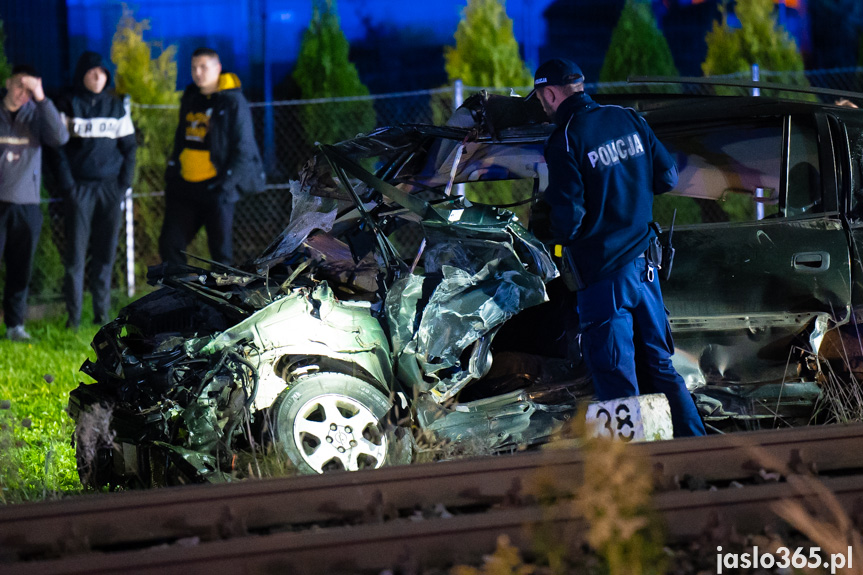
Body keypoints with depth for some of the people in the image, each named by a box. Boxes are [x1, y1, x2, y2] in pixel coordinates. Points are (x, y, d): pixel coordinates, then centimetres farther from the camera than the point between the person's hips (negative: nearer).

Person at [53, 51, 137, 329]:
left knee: (106, 253, 3)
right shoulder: (69, 105, 2)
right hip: (79, 188, -3)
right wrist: (67, 186, -9)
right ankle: (73, 315, -1)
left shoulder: (117, 106, 10)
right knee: (76, 253, -5)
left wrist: (124, 182, 0)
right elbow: (59, 147, 0)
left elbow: (129, 147, 12)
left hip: (110, 188, 3)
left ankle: (102, 312, 9)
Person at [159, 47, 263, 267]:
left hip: (215, 188, -6)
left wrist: (226, 183, -17)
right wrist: (171, 172, 12)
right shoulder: (190, 99, 14)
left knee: (220, 250, -1)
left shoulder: (233, 102, -6)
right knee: (169, 244, 1)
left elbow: (243, 149, -9)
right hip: (185, 187, 6)